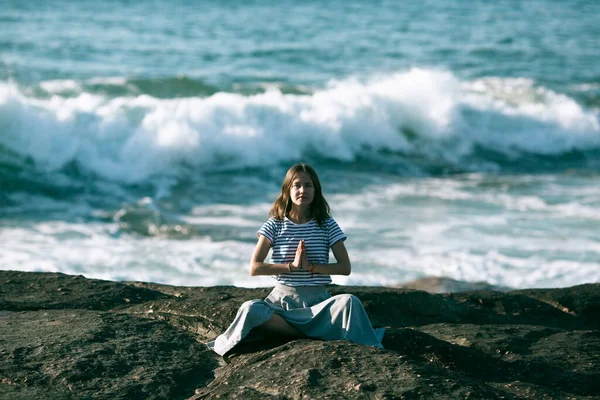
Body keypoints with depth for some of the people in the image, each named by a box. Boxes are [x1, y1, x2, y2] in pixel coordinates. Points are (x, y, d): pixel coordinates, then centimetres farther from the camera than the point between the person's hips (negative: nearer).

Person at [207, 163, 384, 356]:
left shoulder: (327, 225, 6)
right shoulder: (275, 225, 4)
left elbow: (345, 267, 0)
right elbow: (254, 268, -3)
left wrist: (310, 266, -13)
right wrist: (292, 266, -12)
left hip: (318, 301, 1)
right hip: (282, 299, -1)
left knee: (349, 302, -33)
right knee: (251, 310, -33)